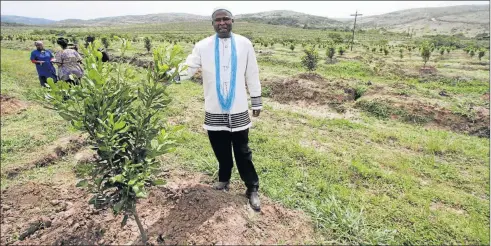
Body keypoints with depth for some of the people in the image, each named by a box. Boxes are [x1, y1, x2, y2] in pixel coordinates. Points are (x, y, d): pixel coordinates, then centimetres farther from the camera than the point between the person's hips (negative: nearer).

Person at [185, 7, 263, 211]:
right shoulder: (203, 46, 0)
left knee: (242, 151, 6)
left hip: (238, 110, -1)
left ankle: (252, 189, 20)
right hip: (214, 110, 1)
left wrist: (256, 101, 7)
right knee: (221, 149, 15)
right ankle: (224, 178, 40)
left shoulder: (244, 44, 1)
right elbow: (188, 67, -6)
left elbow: (252, 74, 5)